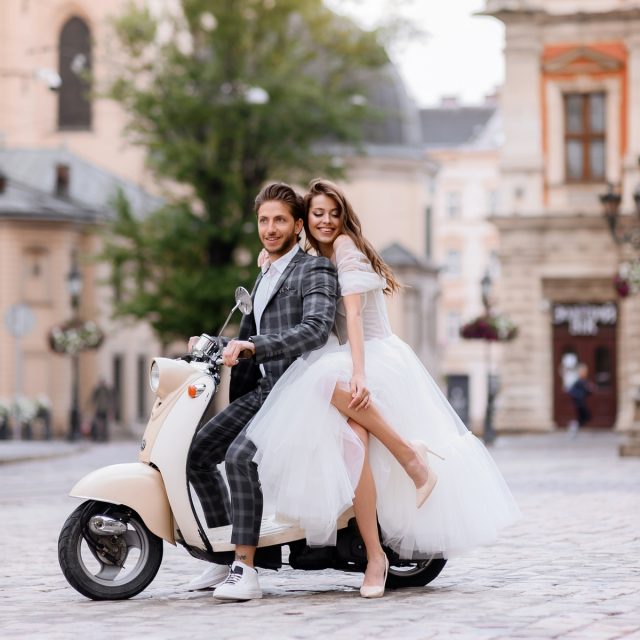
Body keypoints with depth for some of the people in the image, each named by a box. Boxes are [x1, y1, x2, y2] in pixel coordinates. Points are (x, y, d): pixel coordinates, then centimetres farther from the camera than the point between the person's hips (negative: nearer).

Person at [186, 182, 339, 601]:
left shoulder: (316, 271, -5)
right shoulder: (264, 279, 25)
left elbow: (316, 330, -22)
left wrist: (255, 346, -31)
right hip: (261, 390, 9)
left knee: (240, 456, -29)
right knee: (199, 452, 1)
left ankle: (246, 572, -28)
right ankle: (227, 554, 9)